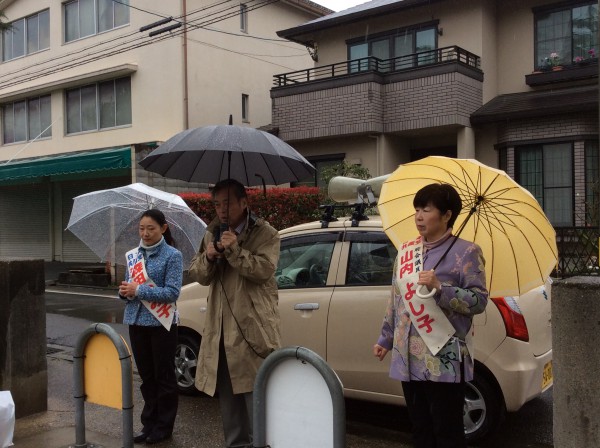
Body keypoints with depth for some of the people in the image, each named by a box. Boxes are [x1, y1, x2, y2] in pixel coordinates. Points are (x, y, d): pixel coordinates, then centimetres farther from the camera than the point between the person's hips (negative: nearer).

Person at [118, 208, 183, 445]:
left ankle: (163, 427, 17)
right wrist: (124, 291, -10)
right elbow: (127, 287, 14)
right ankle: (149, 423, 26)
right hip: (136, 322, 5)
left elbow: (172, 292, -16)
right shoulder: (133, 255, 8)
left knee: (163, 376, 6)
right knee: (146, 375, 14)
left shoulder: (172, 255, -8)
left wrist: (138, 290, -20)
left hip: (161, 324, -5)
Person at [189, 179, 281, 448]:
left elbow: (265, 268, -17)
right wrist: (207, 257, -9)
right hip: (220, 328, 6)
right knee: (227, 394, 15)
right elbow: (197, 275, 11)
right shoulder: (212, 233, 14)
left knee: (256, 394, -6)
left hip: (253, 328, -6)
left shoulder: (265, 234, -3)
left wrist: (235, 250, -21)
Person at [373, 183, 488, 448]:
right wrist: (385, 339, 18)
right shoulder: (406, 250, 11)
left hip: (443, 361, -6)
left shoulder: (466, 252, -6)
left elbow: (479, 301, -12)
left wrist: (440, 288, -23)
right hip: (409, 358, 6)